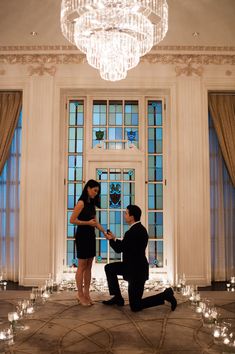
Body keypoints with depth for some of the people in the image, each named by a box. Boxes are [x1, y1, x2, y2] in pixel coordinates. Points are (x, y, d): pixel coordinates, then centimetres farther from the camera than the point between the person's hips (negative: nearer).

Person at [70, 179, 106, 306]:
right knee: (82, 266, 0)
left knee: (88, 266, 10)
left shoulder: (92, 204, 12)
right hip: (82, 236, -8)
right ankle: (80, 295, 10)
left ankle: (86, 293, 19)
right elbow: (72, 220, -16)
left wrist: (105, 232, 5)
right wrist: (88, 223, -18)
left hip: (91, 236, 8)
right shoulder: (81, 203, -12)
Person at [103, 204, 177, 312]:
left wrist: (111, 239, 3)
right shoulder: (139, 228, 4)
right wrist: (114, 239, 12)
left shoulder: (133, 232, -26)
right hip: (134, 266, 10)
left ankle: (165, 295, 0)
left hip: (137, 271, -10)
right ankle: (118, 297, 22)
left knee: (135, 306, -1)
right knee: (109, 268, 17)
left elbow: (119, 249, -14)